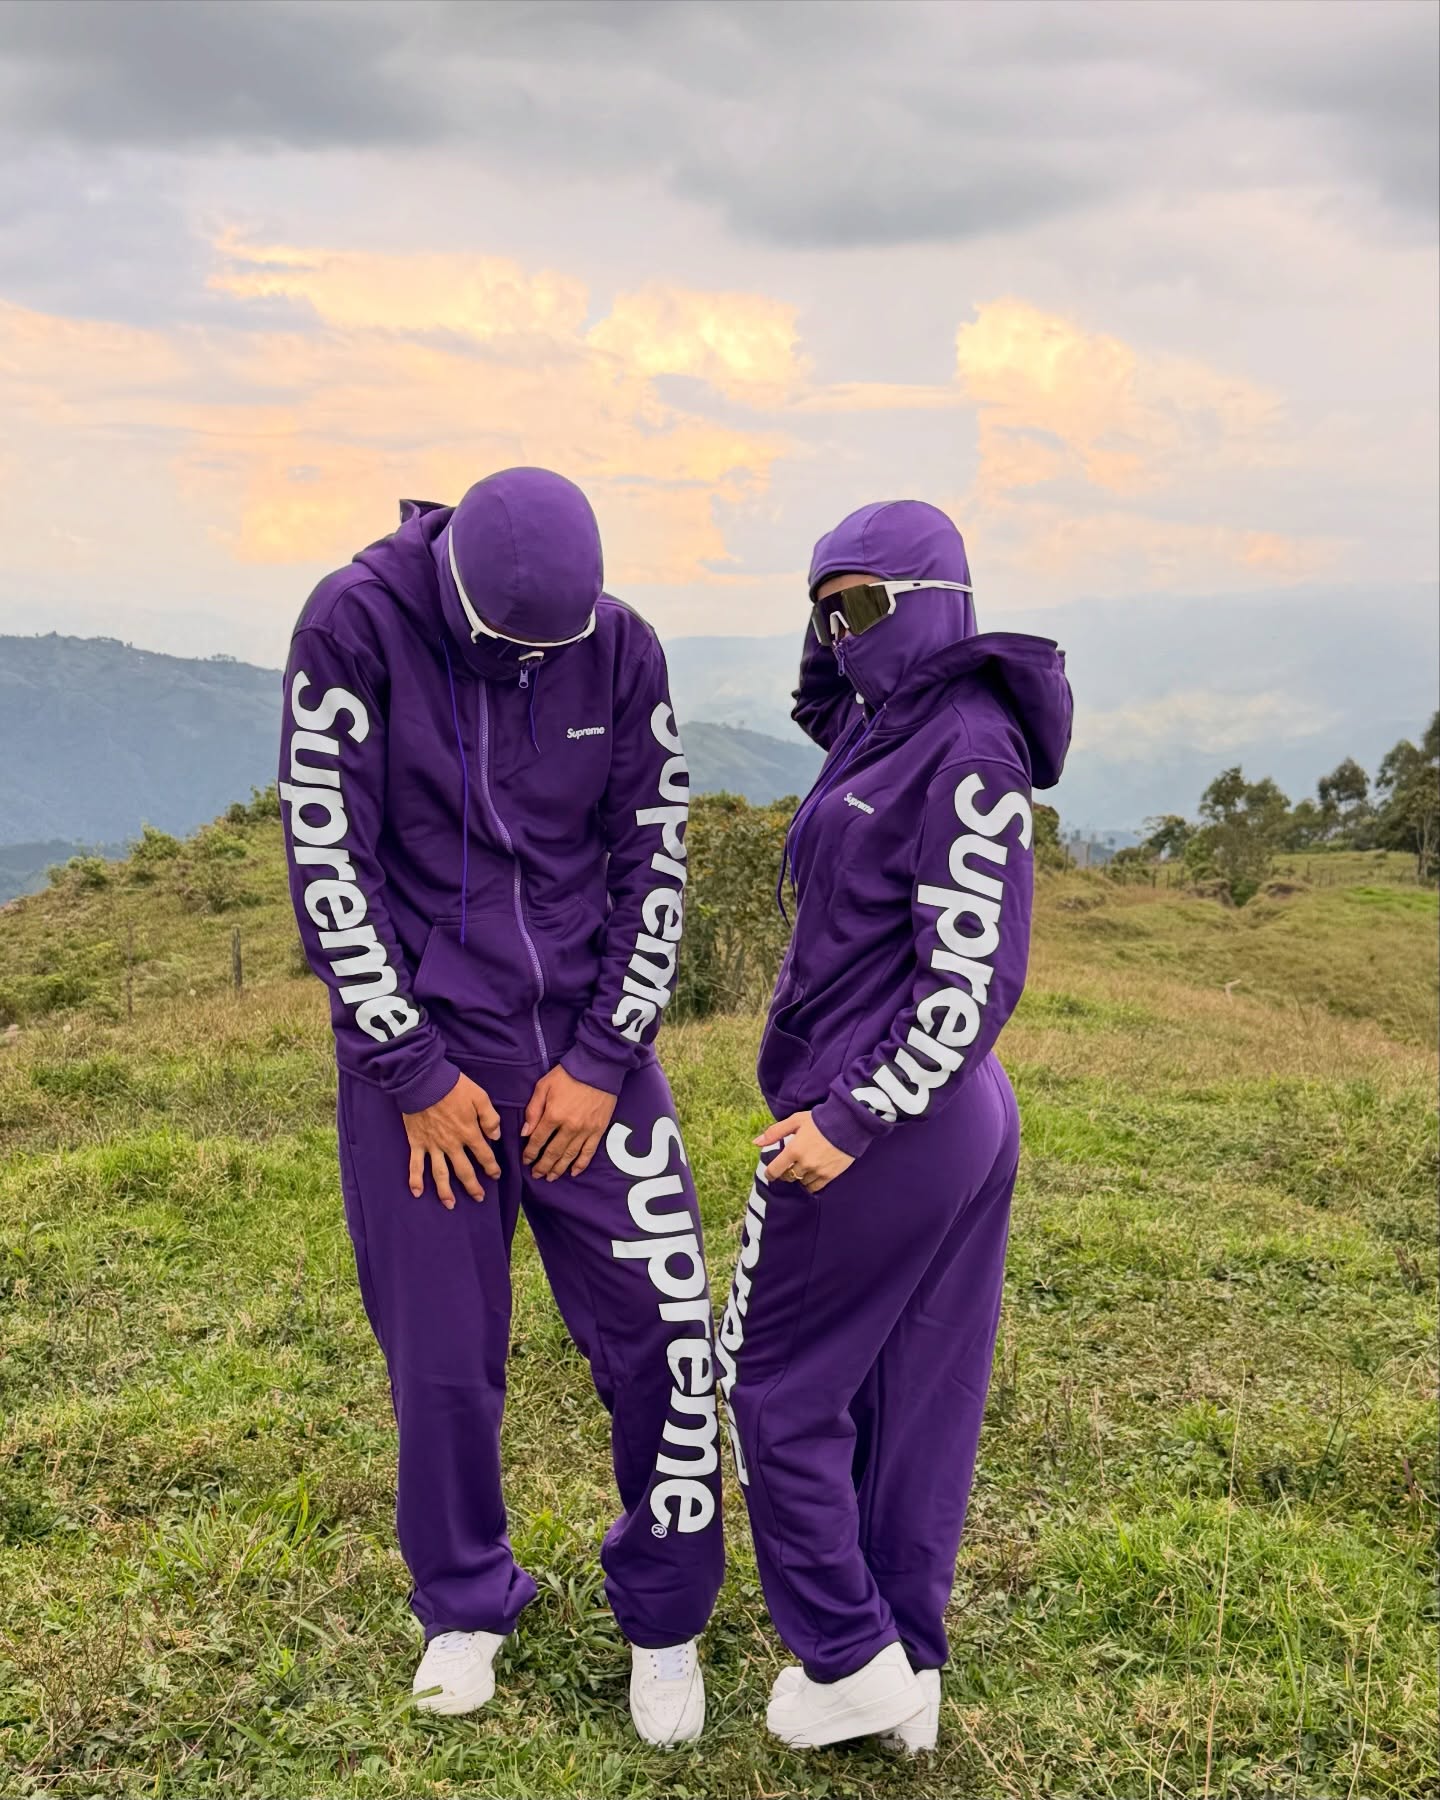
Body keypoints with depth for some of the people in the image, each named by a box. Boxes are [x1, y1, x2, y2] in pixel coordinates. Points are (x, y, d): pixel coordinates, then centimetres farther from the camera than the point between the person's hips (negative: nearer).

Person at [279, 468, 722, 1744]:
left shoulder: (621, 647, -3)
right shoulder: (356, 625, -10)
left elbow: (655, 861, 1)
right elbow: (328, 862, -10)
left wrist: (602, 1062, -5)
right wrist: (415, 1071, -10)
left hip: (586, 1046, 2)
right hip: (421, 1050, -1)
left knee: (661, 1338, 0)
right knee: (443, 1358, 8)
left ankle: (665, 1621, 22)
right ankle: (466, 1606, 34)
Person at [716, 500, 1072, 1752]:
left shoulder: (967, 750, -17)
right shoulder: (891, 733, 8)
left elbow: (974, 979, -21)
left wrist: (849, 1121, -21)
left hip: (872, 1127, -9)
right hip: (961, 1125, 9)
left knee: (779, 1380, 6)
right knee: (920, 1393, 14)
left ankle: (852, 1660, 17)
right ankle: (910, 1670, 27)